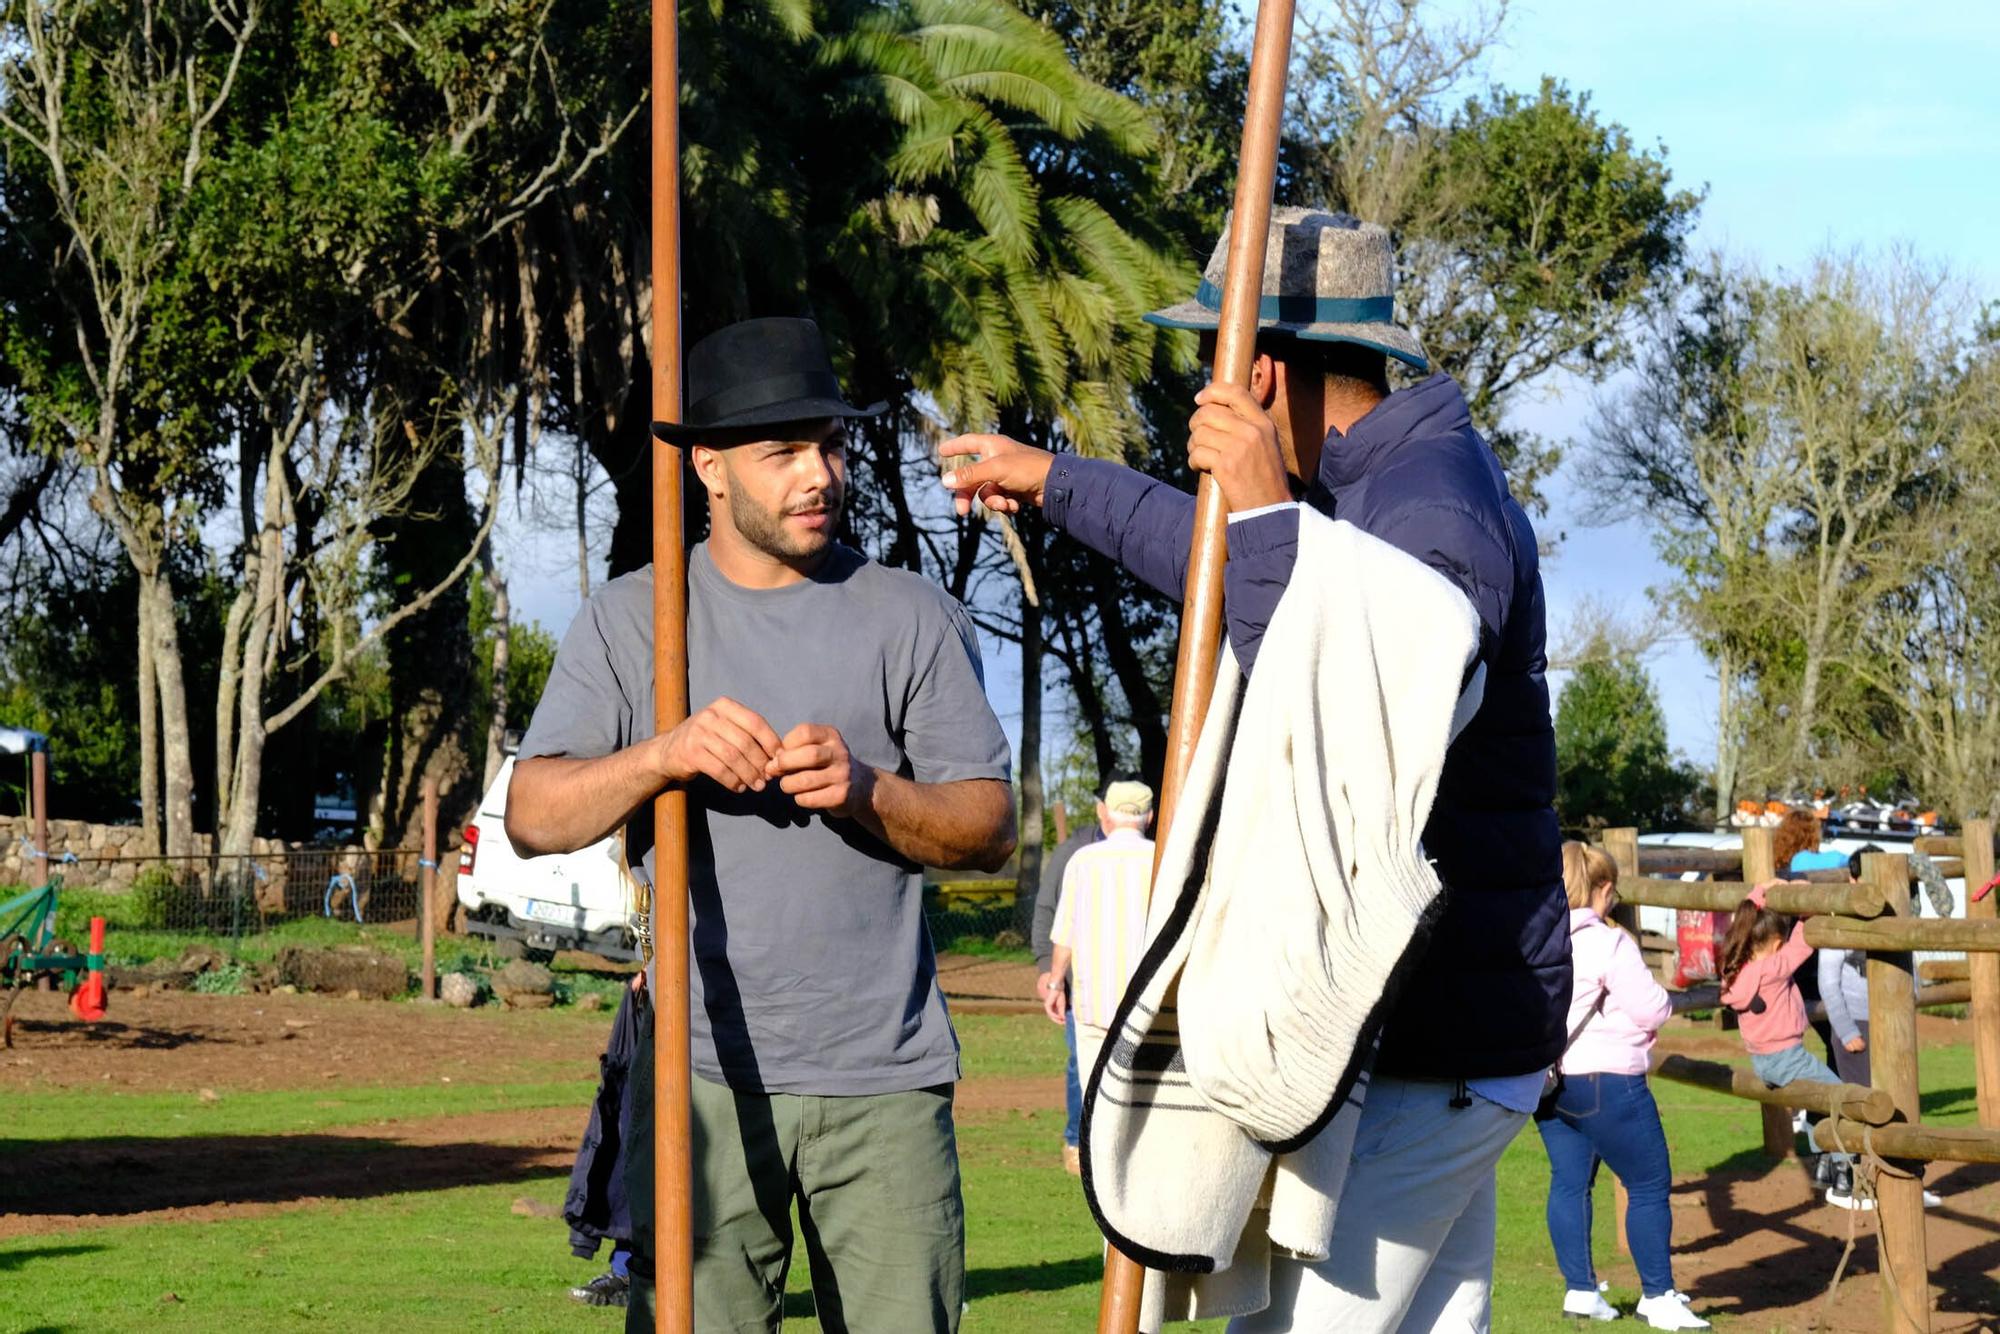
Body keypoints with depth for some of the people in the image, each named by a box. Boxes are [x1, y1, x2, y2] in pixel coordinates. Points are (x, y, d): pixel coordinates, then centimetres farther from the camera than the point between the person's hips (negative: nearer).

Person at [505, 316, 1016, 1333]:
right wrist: (665, 755, -16)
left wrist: (868, 792, -15)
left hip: (884, 1084, 0)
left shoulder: (914, 619, 8)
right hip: (700, 1077, 0)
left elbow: (991, 827, 4)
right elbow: (532, 817, 1)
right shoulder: (631, 620, 8)